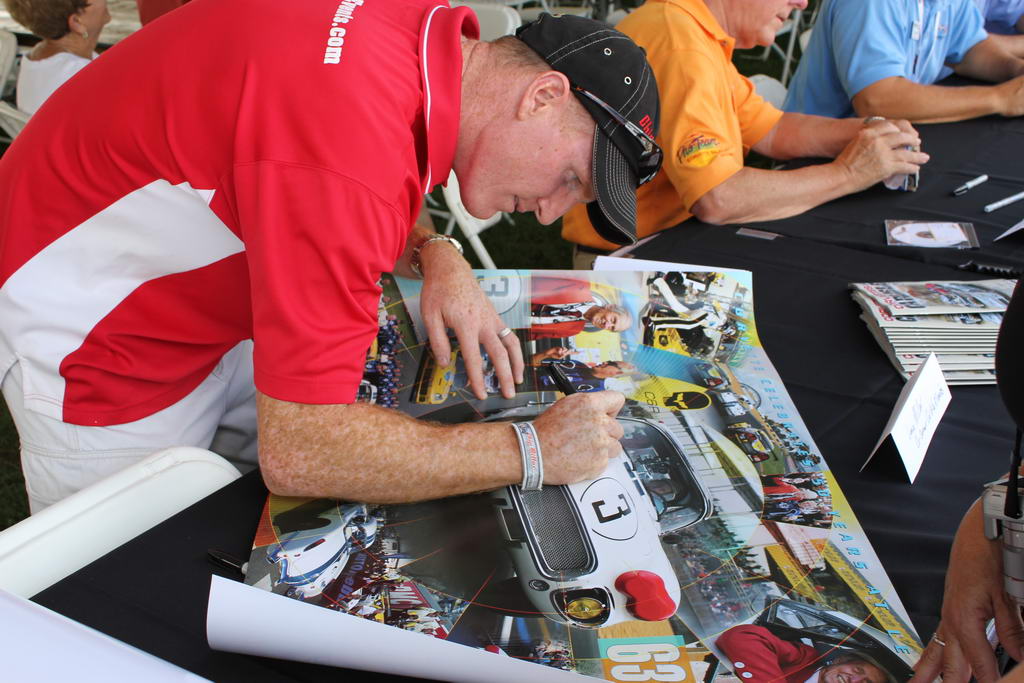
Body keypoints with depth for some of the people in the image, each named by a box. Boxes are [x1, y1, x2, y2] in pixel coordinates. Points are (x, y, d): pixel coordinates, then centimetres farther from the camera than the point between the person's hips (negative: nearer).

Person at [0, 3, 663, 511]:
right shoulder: (355, 144, -38)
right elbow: (298, 452, -35)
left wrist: (437, 257, -12)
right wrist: (533, 451, -28)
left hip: (213, 316, 8)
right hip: (91, 340, -8)